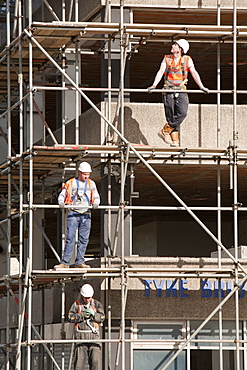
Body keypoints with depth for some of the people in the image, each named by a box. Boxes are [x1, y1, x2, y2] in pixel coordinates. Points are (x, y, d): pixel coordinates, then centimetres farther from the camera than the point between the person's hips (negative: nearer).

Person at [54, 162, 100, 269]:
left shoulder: (91, 184, 15)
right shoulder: (70, 183, 6)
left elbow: (96, 197, 14)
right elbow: (62, 195, 4)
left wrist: (96, 203, -9)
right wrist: (61, 202, -18)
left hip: (86, 215, 3)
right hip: (73, 213, -3)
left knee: (83, 240, 2)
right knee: (70, 238, -10)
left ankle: (80, 262, 7)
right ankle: (65, 262, -11)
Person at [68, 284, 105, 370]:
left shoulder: (96, 304, 13)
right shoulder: (76, 304, 8)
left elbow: (102, 318, 3)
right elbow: (70, 317, -1)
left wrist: (93, 314, -14)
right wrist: (82, 315, -13)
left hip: (94, 334, 1)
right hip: (81, 335, -1)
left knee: (96, 359, -8)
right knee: (80, 358, -6)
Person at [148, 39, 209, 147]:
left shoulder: (187, 60, 6)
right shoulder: (167, 59, 9)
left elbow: (194, 73, 2)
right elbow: (160, 72, 0)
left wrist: (201, 87, -6)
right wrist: (154, 85, -13)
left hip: (181, 91, -1)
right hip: (168, 91, 1)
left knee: (182, 113, -19)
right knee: (171, 116, -2)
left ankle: (165, 131, -9)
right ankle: (174, 141, 0)